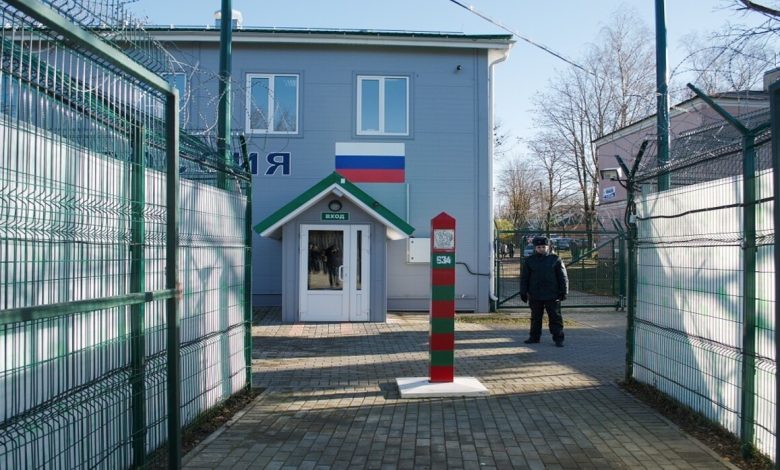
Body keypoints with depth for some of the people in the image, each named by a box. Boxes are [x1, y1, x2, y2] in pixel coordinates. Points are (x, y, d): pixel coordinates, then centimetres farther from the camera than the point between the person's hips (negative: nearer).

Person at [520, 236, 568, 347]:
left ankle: (558, 338, 4)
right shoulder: (529, 260, 5)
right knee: (535, 318, 12)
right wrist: (523, 293, 4)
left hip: (552, 295, -2)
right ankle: (534, 337, 23)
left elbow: (563, 277, 3)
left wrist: (563, 292, -2)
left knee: (555, 317, 0)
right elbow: (524, 278, 8)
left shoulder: (555, 259, 1)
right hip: (535, 296, 2)